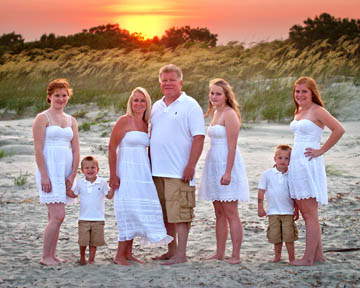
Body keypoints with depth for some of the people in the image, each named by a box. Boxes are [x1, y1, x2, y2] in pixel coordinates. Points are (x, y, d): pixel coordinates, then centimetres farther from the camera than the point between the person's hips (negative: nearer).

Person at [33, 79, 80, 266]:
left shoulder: (71, 121, 15)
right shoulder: (42, 118, -3)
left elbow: (76, 151, 12)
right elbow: (38, 149, -9)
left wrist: (72, 175, 1)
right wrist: (44, 176, -16)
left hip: (65, 171, 6)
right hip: (49, 169, -6)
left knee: (54, 216, 9)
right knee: (58, 215, -13)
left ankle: (52, 255, 14)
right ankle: (45, 257, -6)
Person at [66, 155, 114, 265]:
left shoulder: (102, 183, -1)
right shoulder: (80, 183, 3)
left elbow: (109, 196, 5)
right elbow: (74, 194, 18)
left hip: (98, 219, 0)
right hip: (84, 219, 0)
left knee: (94, 241, 5)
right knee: (83, 240, -2)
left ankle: (91, 259, 18)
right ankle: (82, 257, 20)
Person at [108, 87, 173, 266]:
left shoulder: (145, 125, 13)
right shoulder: (124, 121, -7)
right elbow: (112, 147, -10)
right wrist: (113, 175, -15)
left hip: (142, 173, 7)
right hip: (126, 172, -7)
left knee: (138, 211, 6)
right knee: (129, 210, -9)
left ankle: (128, 253, 12)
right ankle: (120, 255, -4)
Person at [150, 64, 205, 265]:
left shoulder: (190, 106, -5)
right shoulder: (157, 107, 16)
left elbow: (199, 137, -11)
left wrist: (190, 166, -17)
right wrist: (149, 163, 16)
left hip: (179, 172, -7)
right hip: (158, 171, 7)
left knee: (180, 214, -7)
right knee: (166, 214, 12)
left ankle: (181, 254, -4)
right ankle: (171, 251, 21)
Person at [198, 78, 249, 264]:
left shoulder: (230, 114, -11)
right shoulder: (215, 113, 16)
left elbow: (232, 146, -17)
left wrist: (228, 172, -23)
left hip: (227, 164, -9)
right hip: (214, 164, 9)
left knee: (230, 213, -8)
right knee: (219, 213, 11)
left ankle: (235, 256, -6)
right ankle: (219, 254, 15)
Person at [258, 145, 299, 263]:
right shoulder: (267, 174, -2)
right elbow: (261, 191, 2)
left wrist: (296, 210, 7)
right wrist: (260, 208, 0)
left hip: (288, 212, 0)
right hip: (273, 211, 0)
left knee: (289, 235, -4)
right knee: (275, 236, 5)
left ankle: (292, 258, 4)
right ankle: (277, 256, 20)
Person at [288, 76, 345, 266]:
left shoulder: (317, 111, -9)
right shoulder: (298, 112, 17)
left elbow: (339, 130, -19)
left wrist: (321, 151, -15)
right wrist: (284, 161, 17)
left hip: (309, 165, -9)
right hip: (296, 164, 9)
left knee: (310, 214, -5)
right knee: (305, 213, 11)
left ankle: (308, 258, -2)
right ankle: (318, 255, 17)